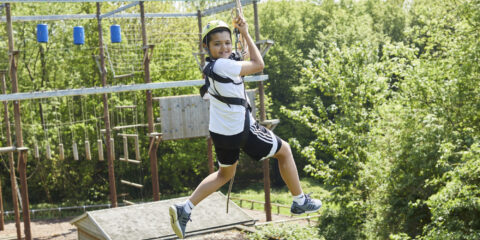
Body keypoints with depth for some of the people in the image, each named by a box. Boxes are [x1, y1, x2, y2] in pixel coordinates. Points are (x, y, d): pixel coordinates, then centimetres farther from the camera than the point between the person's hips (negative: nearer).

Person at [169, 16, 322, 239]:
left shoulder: (212, 65, 2)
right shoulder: (223, 65, -26)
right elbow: (258, 65, -16)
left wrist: (240, 33, 10)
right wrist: (245, 34, -8)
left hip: (220, 132, 9)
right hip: (240, 131, -8)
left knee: (225, 174, 28)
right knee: (284, 150, 14)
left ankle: (184, 209, 15)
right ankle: (300, 201, 26)